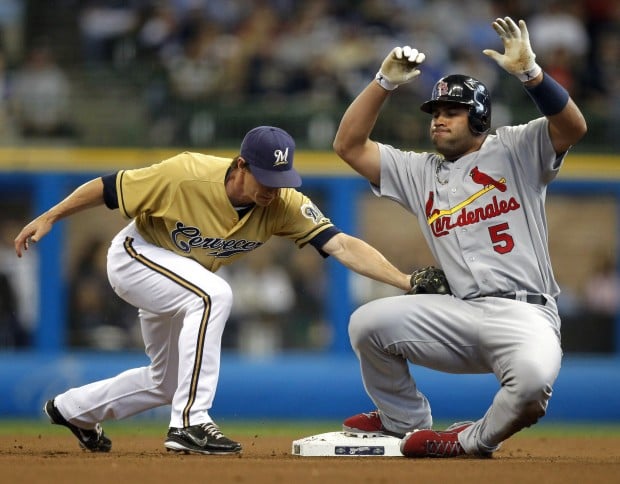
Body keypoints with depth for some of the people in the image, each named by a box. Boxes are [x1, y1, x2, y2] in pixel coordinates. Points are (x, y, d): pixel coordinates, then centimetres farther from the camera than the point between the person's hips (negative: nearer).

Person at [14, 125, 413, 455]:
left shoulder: (285, 204, -25)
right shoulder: (186, 176, -35)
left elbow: (342, 245, -35)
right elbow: (110, 187, -23)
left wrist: (406, 282, -47)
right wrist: (48, 219, -18)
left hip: (180, 279, 6)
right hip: (135, 255, -6)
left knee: (168, 382, 17)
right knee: (214, 295, -34)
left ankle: (73, 409, 42)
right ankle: (190, 424, -30)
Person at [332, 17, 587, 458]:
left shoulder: (515, 151, 5)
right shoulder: (418, 172, 18)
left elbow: (573, 127, -12)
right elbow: (349, 145, 14)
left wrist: (528, 71, -26)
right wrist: (385, 82, 4)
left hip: (526, 315, -5)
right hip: (461, 315, 5)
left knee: (533, 380, -37)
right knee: (367, 323, -13)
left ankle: (474, 441, -4)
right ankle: (405, 421, 11)